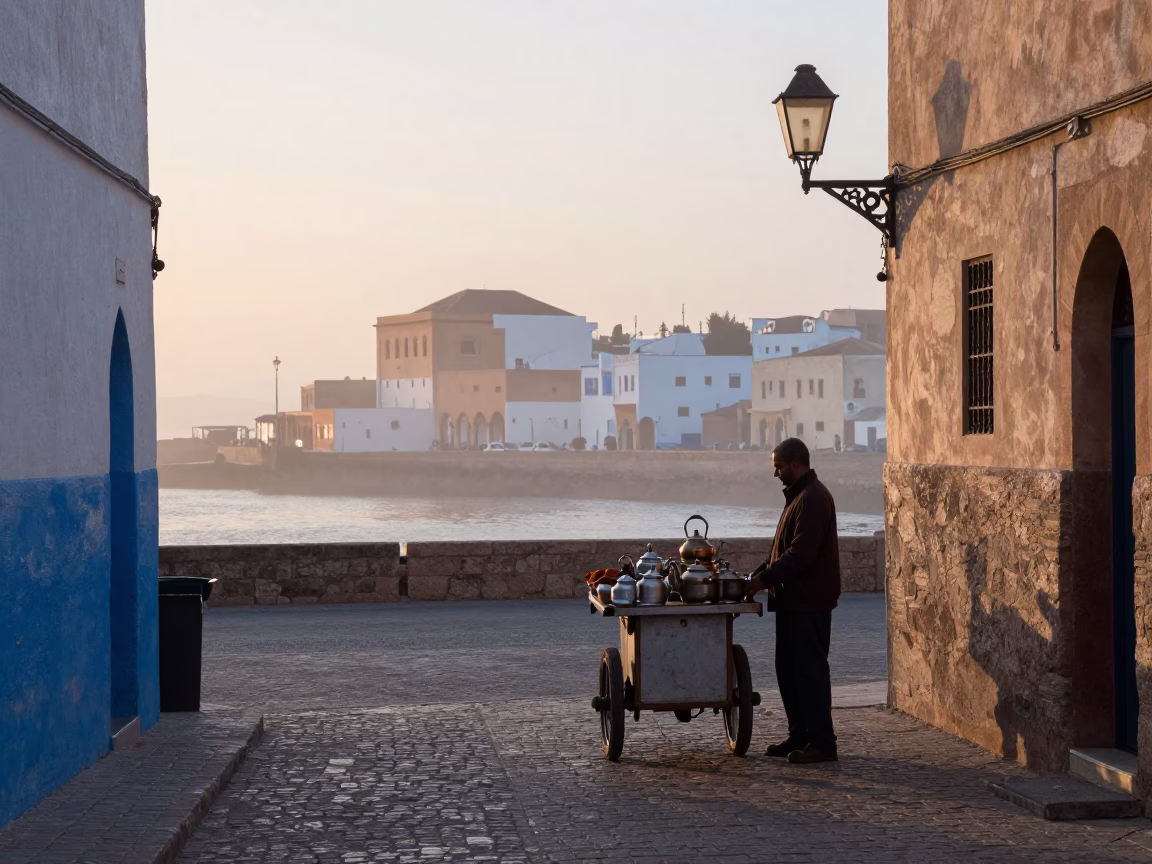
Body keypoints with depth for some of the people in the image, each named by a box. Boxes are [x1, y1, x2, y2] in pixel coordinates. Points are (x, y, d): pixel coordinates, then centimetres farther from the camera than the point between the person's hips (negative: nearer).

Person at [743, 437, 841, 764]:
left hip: (809, 601, -11)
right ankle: (800, 735, 20)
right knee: (788, 669, 13)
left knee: (809, 669, -7)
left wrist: (765, 578, -21)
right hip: (794, 599, 11)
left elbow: (801, 553, -24)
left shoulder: (813, 499, -17)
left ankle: (821, 742, -3)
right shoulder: (798, 496, 17)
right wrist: (760, 573, 11)